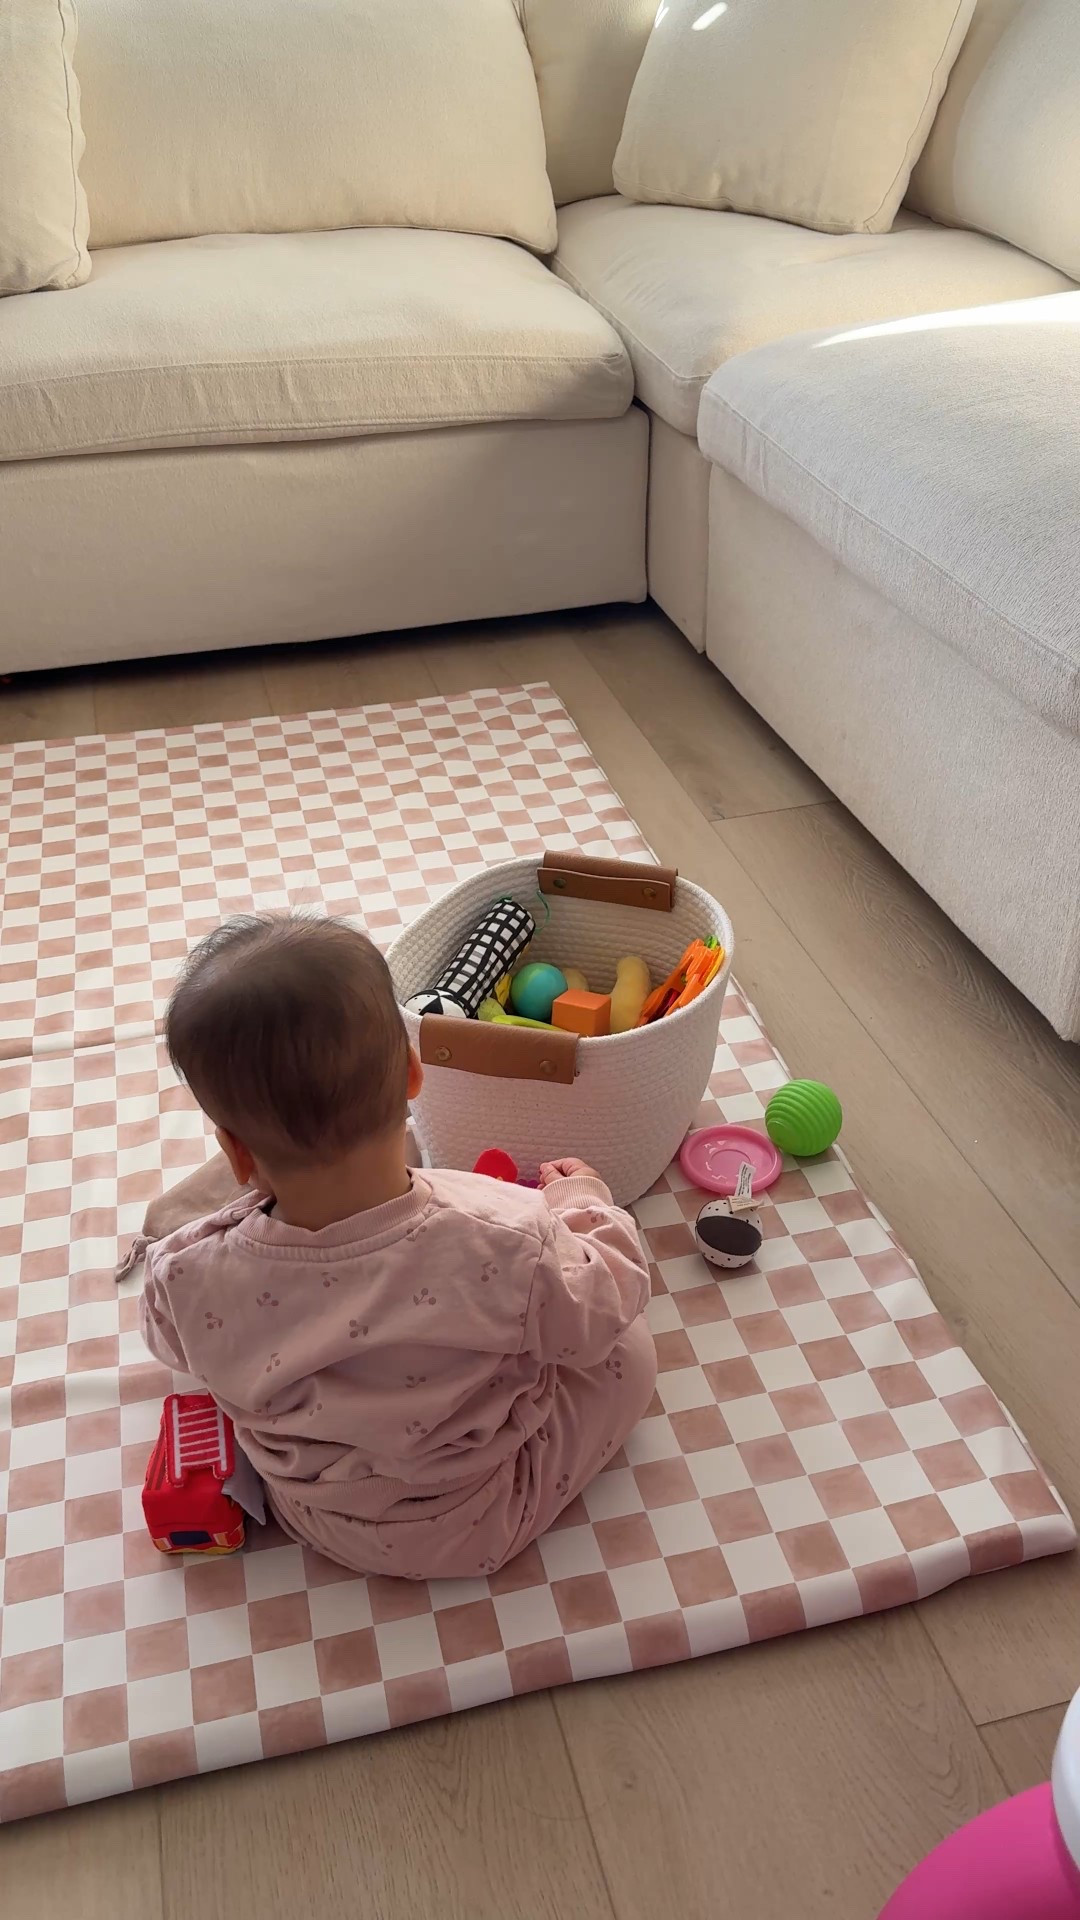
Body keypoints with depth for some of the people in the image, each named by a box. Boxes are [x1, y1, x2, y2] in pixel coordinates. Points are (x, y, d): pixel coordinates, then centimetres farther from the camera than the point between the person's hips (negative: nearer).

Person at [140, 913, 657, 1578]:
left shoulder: (191, 1282, -32)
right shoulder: (510, 1247, -39)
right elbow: (603, 1309, -16)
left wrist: (238, 1207, -1)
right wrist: (583, 1200, 1)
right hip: (476, 1532, -3)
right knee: (631, 1353, 11)